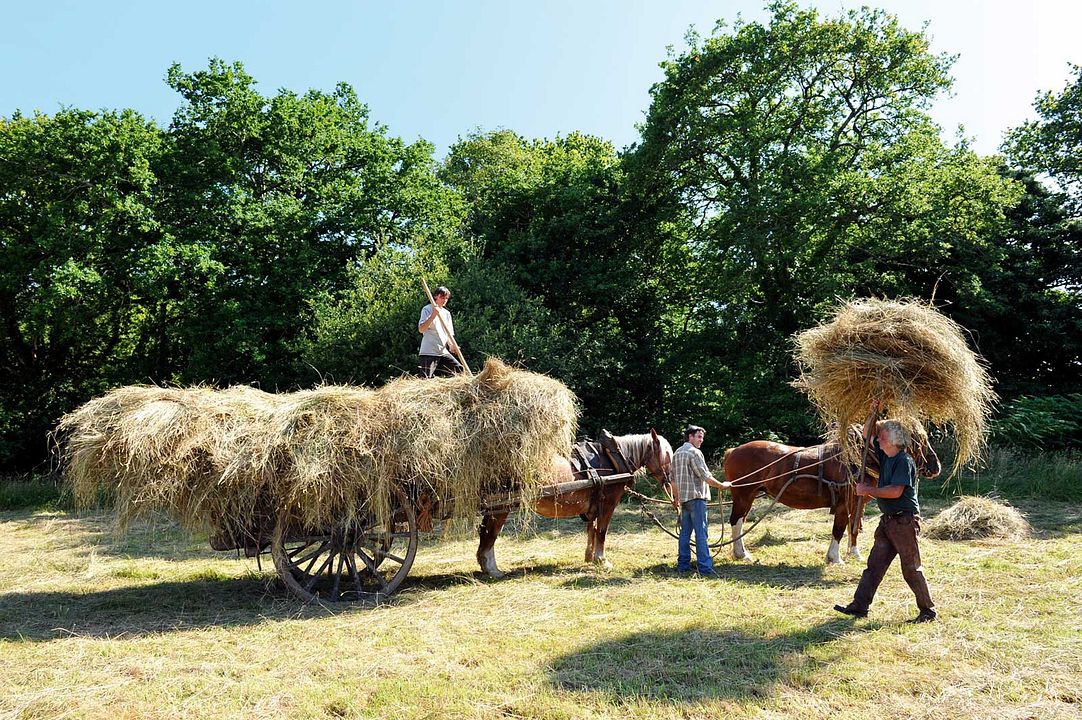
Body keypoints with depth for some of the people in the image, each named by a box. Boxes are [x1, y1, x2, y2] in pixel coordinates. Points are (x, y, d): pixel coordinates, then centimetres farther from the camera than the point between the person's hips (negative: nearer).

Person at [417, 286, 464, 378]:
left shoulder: (447, 313, 18)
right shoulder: (427, 309, -1)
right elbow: (421, 329, -15)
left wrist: (451, 345, -4)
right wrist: (434, 315, -23)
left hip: (443, 352, 6)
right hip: (429, 352, -6)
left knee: (460, 370, -3)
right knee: (427, 380, -15)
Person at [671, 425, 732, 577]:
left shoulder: (677, 453, 14)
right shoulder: (694, 452, -12)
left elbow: (673, 479, 19)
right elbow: (705, 476, -14)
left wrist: (676, 498, 26)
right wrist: (722, 485, -2)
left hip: (683, 498, 8)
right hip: (696, 497, -8)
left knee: (685, 532, 12)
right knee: (701, 533, -7)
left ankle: (683, 565, 15)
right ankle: (705, 568, -7)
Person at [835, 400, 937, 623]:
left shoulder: (904, 461, -16)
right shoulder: (885, 456, 9)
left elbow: (896, 491, -24)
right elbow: (867, 435, 20)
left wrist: (868, 491, -15)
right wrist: (874, 414, 7)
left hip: (905, 521, -9)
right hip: (888, 520, 9)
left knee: (911, 569, 1)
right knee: (874, 564, 6)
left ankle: (928, 610, 16)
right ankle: (859, 606, 7)